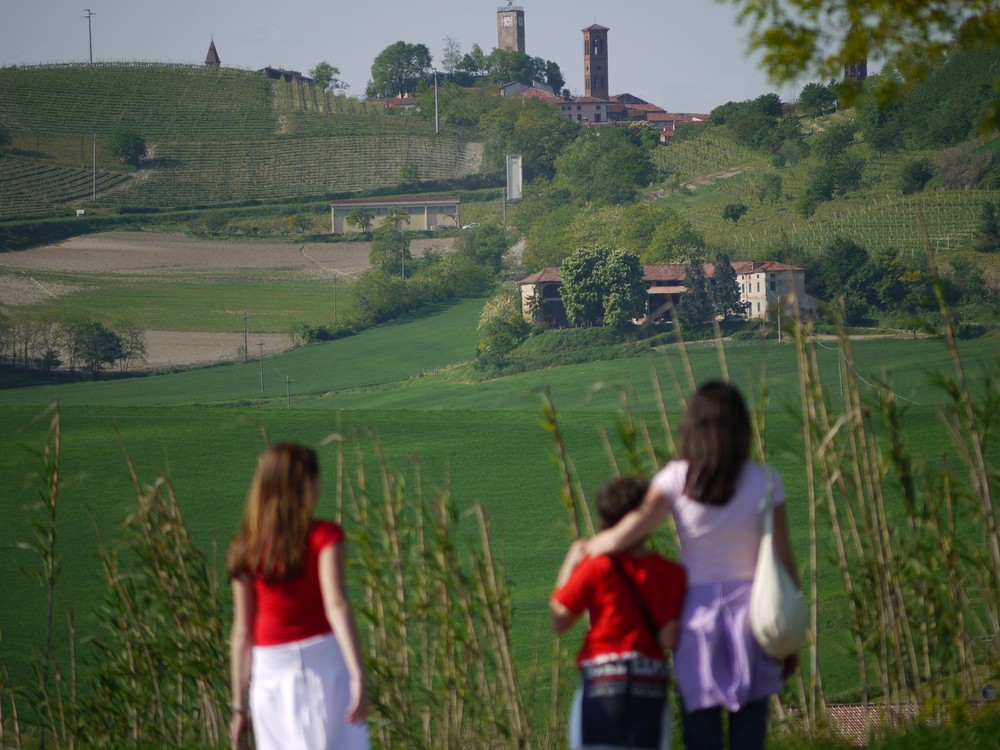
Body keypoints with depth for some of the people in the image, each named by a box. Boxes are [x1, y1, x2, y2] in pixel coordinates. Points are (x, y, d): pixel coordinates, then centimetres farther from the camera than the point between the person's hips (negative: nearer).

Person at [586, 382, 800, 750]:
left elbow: (623, 536, -9)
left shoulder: (677, 479, -4)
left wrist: (584, 548, 13)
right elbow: (783, 561, 0)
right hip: (750, 613, 0)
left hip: (697, 614, 0)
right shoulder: (764, 481, -2)